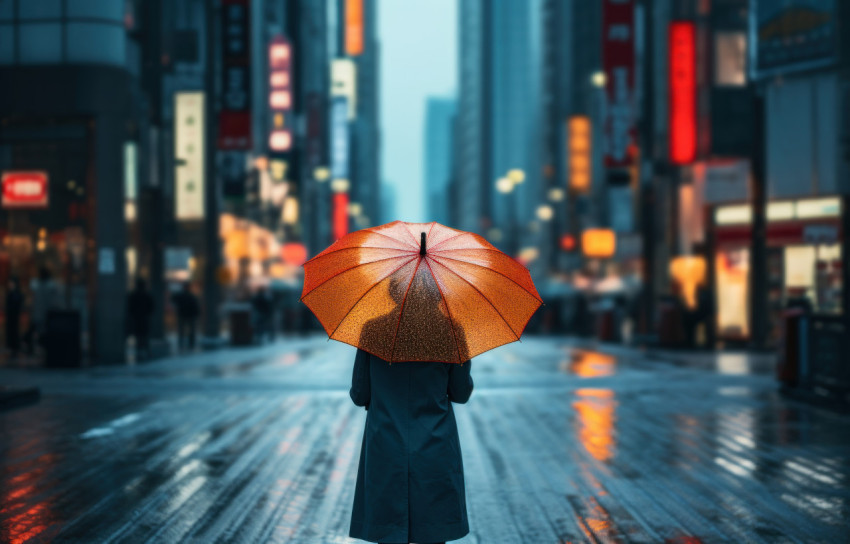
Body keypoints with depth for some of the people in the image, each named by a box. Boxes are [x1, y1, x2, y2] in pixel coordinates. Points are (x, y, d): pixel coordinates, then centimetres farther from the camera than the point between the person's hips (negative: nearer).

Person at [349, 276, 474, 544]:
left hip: (386, 453, 0)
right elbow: (461, 394, 4)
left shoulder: (372, 330, -3)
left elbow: (359, 396, 3)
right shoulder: (450, 331, -4)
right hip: (435, 453, 0)